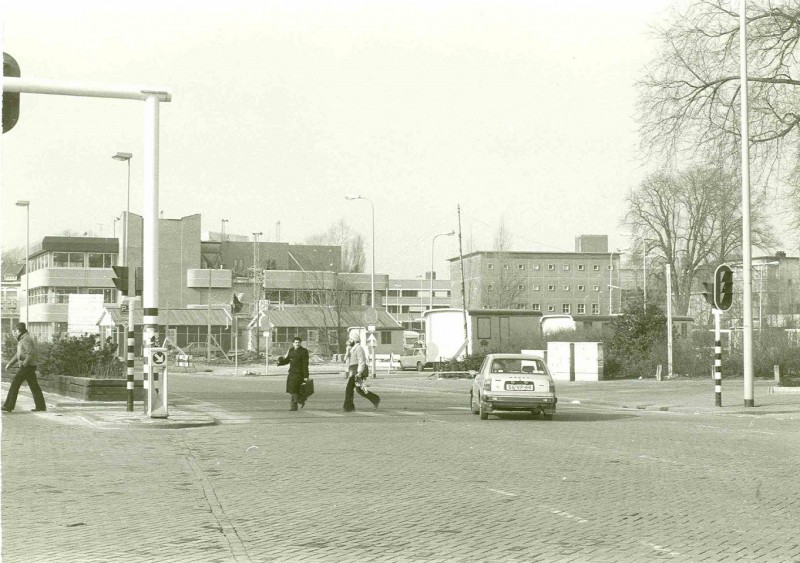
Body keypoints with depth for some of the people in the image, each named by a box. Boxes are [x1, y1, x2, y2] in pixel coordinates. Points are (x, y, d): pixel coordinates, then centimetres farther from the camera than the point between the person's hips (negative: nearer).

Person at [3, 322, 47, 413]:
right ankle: (41, 406, 5)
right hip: (29, 367, 10)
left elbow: (31, 353, -26)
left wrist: (24, 363, -21)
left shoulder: (26, 340, -15)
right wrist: (10, 363, 22)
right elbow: (18, 354, 26)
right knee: (34, 386, 7)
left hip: (27, 367, -10)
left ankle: (9, 406, -4)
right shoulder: (23, 339, 20)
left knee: (15, 384, -6)